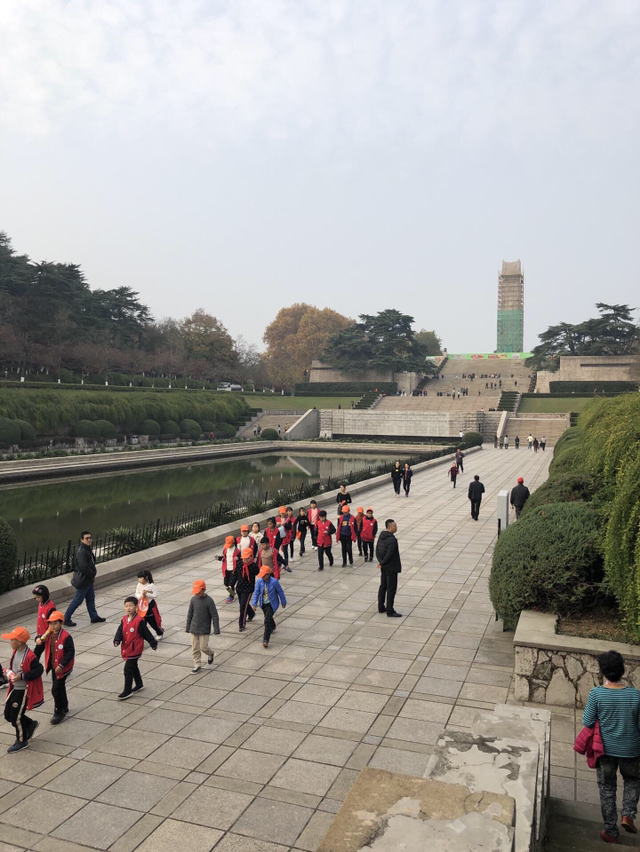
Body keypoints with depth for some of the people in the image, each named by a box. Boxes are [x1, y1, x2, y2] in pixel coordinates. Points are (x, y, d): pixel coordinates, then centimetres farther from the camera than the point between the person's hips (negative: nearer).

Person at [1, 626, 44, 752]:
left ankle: (22, 741, 24)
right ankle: (31, 724, 36)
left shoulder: (30, 656, -25)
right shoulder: (15, 652, 1)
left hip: (25, 690, -9)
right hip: (15, 688, 9)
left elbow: (38, 670, -24)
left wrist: (21, 676, -27)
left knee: (16, 716, 2)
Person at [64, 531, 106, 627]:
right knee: (77, 600, -1)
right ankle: (66, 619, 11)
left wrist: (92, 574, 6)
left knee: (91, 598, 16)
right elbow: (83, 567, -27)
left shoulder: (87, 549, 10)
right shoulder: (81, 551, -22)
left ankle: (94, 617, 26)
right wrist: (93, 575, -15)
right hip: (83, 580, -10)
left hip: (88, 579, 10)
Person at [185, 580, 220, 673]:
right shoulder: (193, 599, -3)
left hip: (204, 630, -4)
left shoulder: (209, 601, -16)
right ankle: (197, 665, 21)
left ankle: (210, 654, 31)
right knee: (195, 648, 7)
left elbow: (215, 616, -12)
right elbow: (190, 614, 8)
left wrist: (216, 630, -13)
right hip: (194, 629, 4)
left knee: (203, 647, 0)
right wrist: (187, 628, 13)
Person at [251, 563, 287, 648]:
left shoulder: (274, 582, -22)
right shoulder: (259, 581, -13)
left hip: (272, 604, -5)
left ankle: (265, 640, -11)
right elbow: (256, 592, -4)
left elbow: (280, 592, -8)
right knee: (268, 618, 26)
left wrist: (283, 602, 2)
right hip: (263, 604, 5)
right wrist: (254, 603, -8)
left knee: (267, 620, -16)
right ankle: (272, 627, 59)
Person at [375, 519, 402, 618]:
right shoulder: (392, 539, -24)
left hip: (384, 567, 9)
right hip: (391, 567, -9)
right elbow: (390, 555, -25)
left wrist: (380, 561, 1)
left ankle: (381, 607, 28)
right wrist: (382, 563, -11)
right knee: (391, 589, -1)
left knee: (383, 587, 18)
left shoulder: (381, 536, 4)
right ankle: (390, 611, 5)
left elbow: (377, 550, 9)